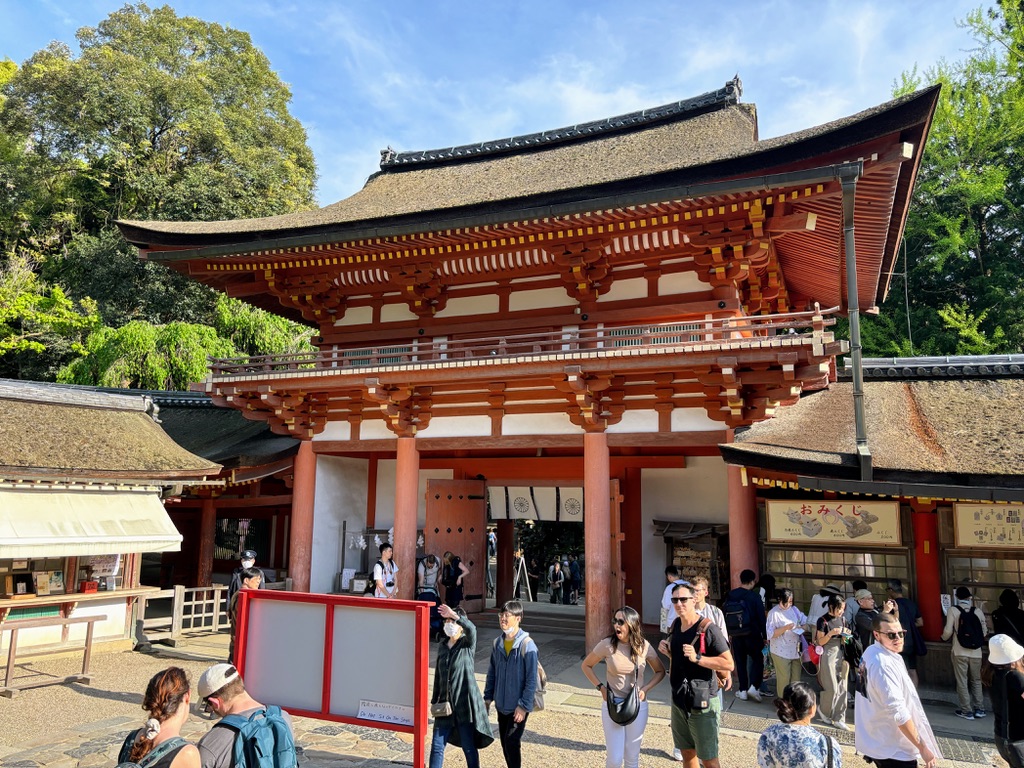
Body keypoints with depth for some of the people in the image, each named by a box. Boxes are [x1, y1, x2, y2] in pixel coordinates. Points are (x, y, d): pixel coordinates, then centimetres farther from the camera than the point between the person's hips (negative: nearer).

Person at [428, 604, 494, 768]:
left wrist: (455, 615, -49)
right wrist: (435, 700, 14)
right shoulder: (442, 646, 7)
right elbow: (438, 675, 15)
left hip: (465, 704, -5)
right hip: (445, 704, 5)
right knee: (437, 746, 7)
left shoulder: (467, 645, -9)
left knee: (469, 748, 5)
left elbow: (471, 629, -33)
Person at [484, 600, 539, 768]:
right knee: (505, 743, 14)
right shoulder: (497, 643, 1)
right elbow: (492, 672, 11)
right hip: (501, 705, 6)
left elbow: (531, 679, -16)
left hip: (518, 707, -6)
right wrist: (488, 697, 9)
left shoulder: (527, 645, -17)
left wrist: (524, 706, -17)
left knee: (512, 743, -7)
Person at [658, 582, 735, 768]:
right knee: (686, 753, 19)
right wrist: (667, 651, 0)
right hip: (678, 699, 7)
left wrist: (697, 658, -27)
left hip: (702, 702, -7)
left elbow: (729, 664, -20)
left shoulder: (708, 628, -17)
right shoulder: (675, 625, 5)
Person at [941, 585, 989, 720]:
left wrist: (944, 637, 13)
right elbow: (984, 632, 5)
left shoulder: (953, 610, -8)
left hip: (960, 652, -3)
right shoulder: (978, 611, -1)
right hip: (976, 653, 3)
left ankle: (967, 711, 10)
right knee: (976, 681, 18)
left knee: (962, 682, 6)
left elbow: (948, 631, -10)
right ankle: (979, 709, 21)